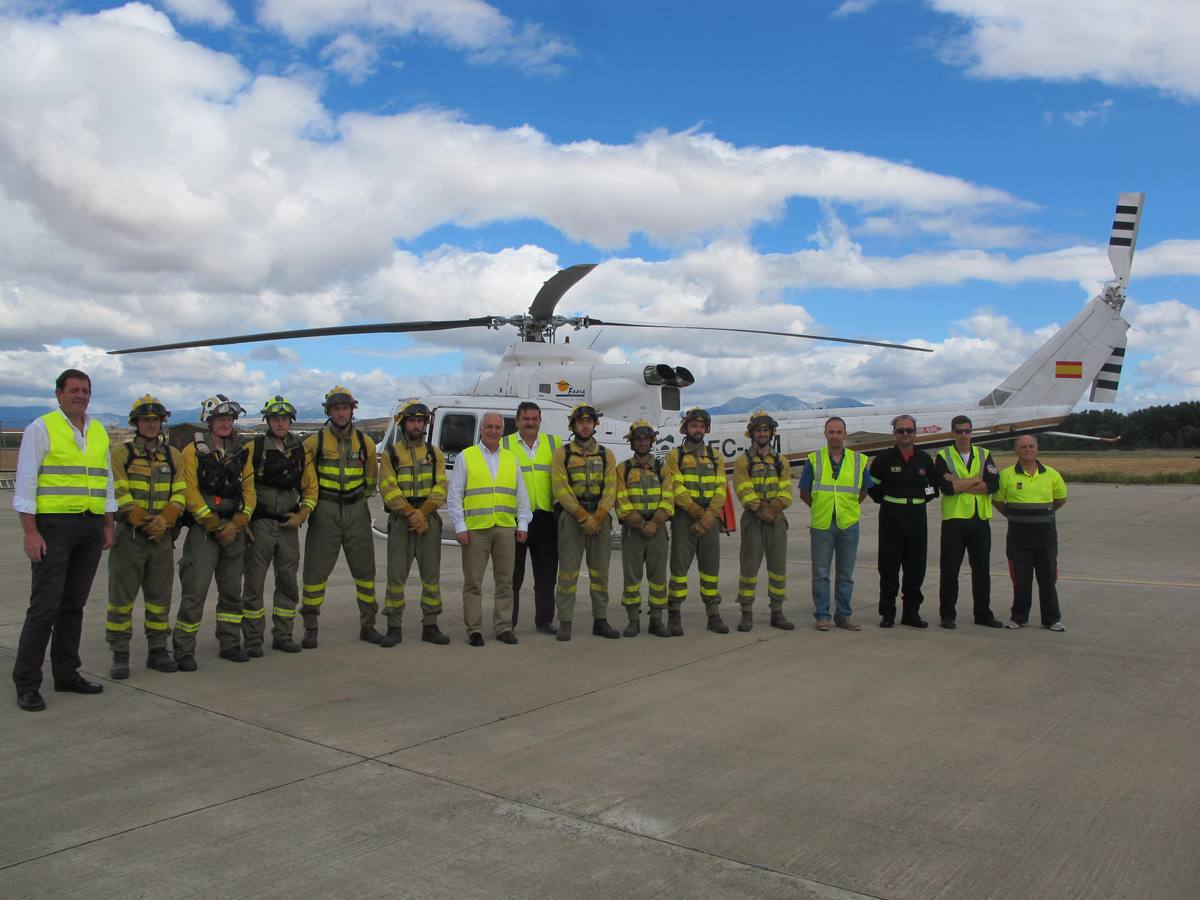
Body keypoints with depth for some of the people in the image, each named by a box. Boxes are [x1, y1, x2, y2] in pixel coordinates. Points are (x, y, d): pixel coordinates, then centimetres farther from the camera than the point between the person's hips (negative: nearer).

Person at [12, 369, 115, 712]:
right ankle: (27, 684, 1)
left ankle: (66, 674, 20)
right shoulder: (41, 428, -3)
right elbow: (25, 482, -7)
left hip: (91, 527, 6)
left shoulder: (99, 432, 14)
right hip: (54, 525, -6)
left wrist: (108, 526, 14)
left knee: (74, 605, 11)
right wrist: (30, 531, -14)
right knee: (45, 607, -6)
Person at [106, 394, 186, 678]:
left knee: (160, 596, 9)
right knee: (121, 596, 0)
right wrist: (144, 522, -17)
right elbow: (119, 495, -9)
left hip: (162, 536, 4)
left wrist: (164, 520, -15)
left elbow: (180, 494, 2)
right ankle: (120, 655, 8)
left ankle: (158, 650, 19)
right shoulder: (121, 453, 0)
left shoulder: (173, 456, 10)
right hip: (128, 536, -3)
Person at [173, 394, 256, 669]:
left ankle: (230, 644, 22)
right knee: (194, 592, -7)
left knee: (232, 591, 11)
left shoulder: (241, 451, 10)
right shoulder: (194, 451, -4)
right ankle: (183, 651, 1)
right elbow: (190, 493, -10)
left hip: (234, 530, 5)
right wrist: (217, 526, -12)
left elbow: (249, 490, 6)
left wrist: (236, 525, -7)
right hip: (202, 530, -5)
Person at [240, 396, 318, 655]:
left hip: (289, 525, 4)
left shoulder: (299, 451, 9)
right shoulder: (254, 448, -3)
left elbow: (311, 488, 12)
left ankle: (283, 635, 20)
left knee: (288, 582, 9)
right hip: (260, 524, -4)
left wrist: (301, 515, 0)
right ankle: (253, 639, 8)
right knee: (254, 583, -1)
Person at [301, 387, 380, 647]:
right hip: (324, 513, -3)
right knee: (316, 571, -1)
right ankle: (310, 629, 10)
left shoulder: (365, 442, 5)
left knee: (365, 569, 7)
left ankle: (368, 625, 18)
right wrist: (312, 499, 5)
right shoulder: (315, 442, -4)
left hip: (357, 511, 3)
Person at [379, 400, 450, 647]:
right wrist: (412, 515, -17)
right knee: (396, 575, -1)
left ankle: (430, 626, 13)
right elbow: (388, 490, -8)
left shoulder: (434, 453, 10)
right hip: (399, 522, -2)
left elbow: (440, 488, 0)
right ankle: (394, 628, 7)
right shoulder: (391, 454, 3)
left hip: (429, 521, 2)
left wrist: (422, 514, -14)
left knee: (431, 574, 4)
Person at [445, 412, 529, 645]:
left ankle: (504, 627, 15)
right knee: (473, 582, 1)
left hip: (506, 528, 3)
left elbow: (521, 496, 17)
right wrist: (460, 527, -7)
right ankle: (474, 629, 8)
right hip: (475, 528, -3)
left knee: (505, 580, 6)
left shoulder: (511, 459, 15)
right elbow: (454, 496, 1)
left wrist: (523, 524, 7)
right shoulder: (465, 457, 5)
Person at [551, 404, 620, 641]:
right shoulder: (562, 454, 2)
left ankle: (600, 621, 15)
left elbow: (610, 490, 2)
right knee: (568, 571, -3)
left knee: (600, 571, 7)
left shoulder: (606, 455, 10)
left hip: (600, 517, 3)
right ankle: (565, 623, 3)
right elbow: (561, 490, -7)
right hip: (571, 517, -3)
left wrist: (596, 518, -11)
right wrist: (583, 517, -14)